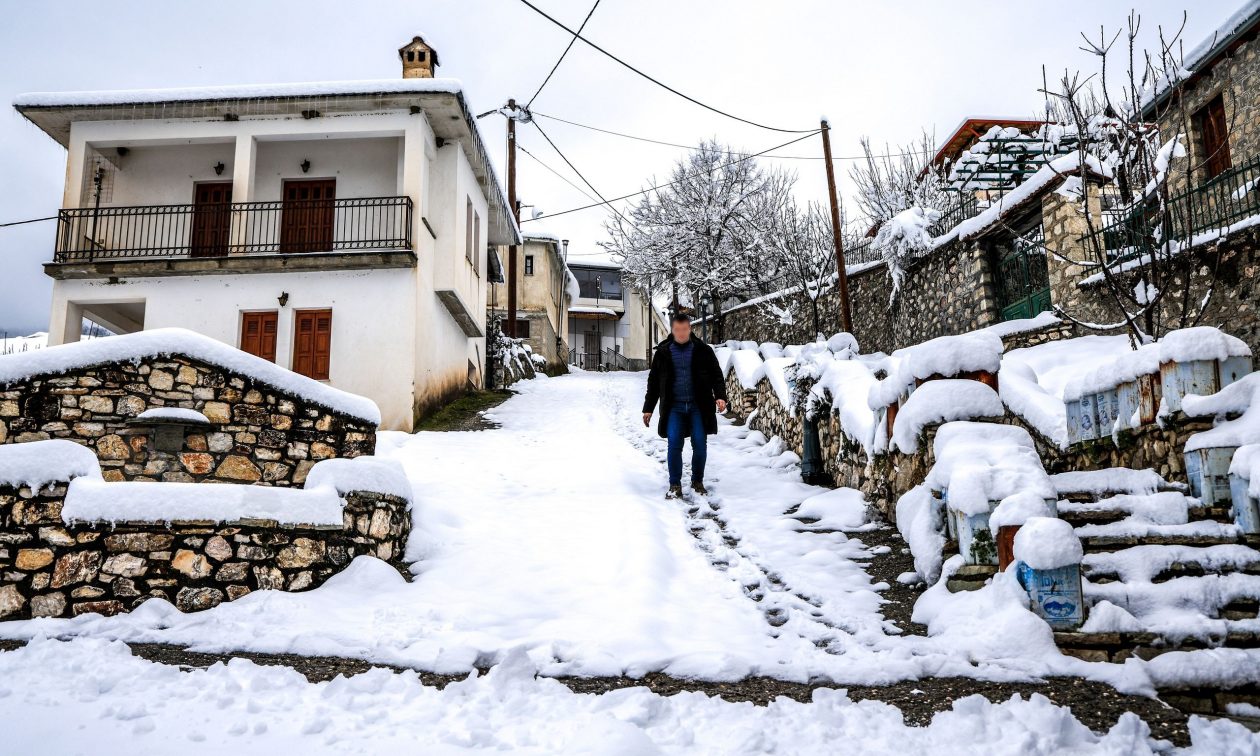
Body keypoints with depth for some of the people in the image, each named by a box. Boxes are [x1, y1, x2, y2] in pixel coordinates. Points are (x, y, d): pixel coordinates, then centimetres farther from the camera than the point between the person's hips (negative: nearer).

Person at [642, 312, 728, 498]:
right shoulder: (663, 352, 6)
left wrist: (720, 396, -12)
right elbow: (653, 381, 11)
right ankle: (675, 485, 3)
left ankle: (697, 481, 19)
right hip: (674, 407, 0)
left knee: (700, 444, -1)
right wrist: (648, 408, 11)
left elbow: (716, 376, 5)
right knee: (674, 444, -10)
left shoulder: (703, 350, 3)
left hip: (698, 406, 0)